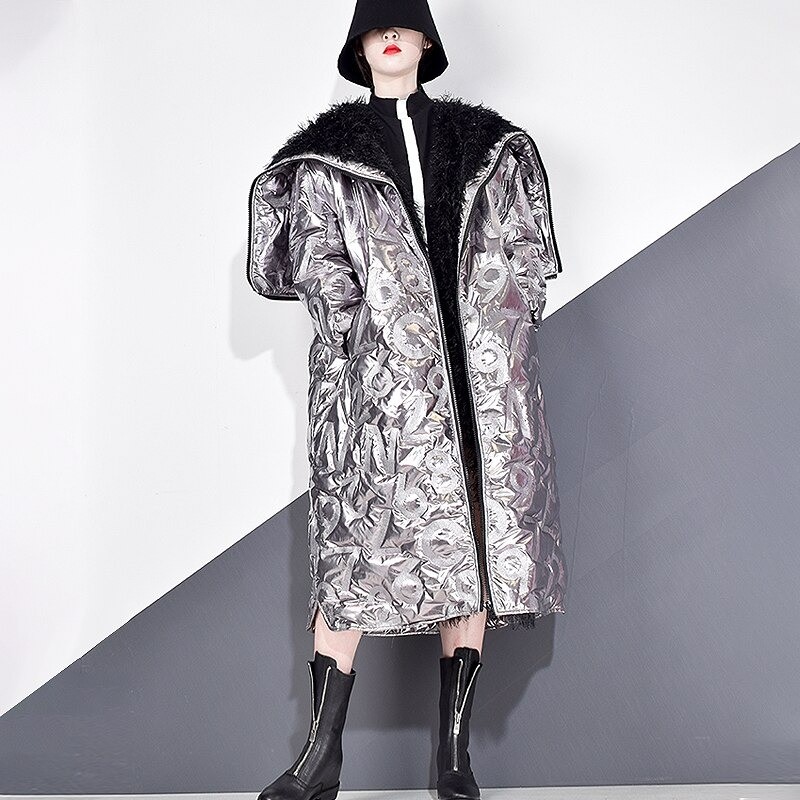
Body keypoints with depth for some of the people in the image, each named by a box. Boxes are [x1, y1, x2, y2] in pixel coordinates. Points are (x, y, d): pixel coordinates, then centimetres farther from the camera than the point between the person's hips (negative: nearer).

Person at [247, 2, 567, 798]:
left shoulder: (483, 141, 18)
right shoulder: (329, 150, 11)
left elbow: (520, 247, 14)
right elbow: (316, 261, 1)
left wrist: (501, 330, 2)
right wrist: (366, 335, -10)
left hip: (479, 368, 3)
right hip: (379, 370, -2)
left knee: (475, 541, -1)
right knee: (357, 543, -7)